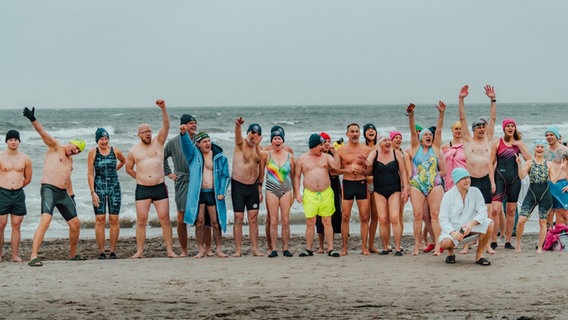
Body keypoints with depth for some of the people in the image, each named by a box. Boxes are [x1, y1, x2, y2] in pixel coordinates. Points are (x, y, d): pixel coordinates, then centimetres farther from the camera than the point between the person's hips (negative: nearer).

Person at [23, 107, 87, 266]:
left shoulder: (70, 160, 24)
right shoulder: (55, 147, 2)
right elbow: (44, 134, -15)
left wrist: (71, 196, 30)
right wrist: (33, 120, -31)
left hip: (63, 193, 8)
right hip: (49, 189, -8)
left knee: (75, 223, 12)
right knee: (45, 221, -25)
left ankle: (73, 254, 32)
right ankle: (33, 257, -31)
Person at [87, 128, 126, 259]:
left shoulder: (115, 151, 2)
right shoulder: (93, 152, -2)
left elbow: (124, 161, 26)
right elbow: (90, 174, -4)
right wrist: (93, 192, -10)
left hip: (114, 187, 2)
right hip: (99, 188, -2)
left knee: (114, 219, -1)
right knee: (100, 219, -6)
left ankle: (113, 251, 4)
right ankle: (101, 251, -2)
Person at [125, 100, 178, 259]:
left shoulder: (158, 143, 6)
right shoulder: (133, 151, 8)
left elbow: (166, 126, -7)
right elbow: (129, 169, 21)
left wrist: (163, 108, -19)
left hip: (160, 187, 0)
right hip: (142, 189, 0)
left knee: (165, 218, -4)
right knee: (141, 220, -3)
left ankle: (170, 250, -2)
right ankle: (139, 251, 0)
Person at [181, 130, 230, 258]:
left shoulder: (220, 157, 7)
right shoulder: (194, 154, 7)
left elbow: (225, 176, 6)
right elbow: (186, 144, -12)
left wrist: (222, 192, -6)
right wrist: (183, 133, -33)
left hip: (213, 193, 0)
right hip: (198, 193, 0)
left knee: (216, 223, 2)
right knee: (199, 222, -1)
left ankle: (218, 249, 11)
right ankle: (201, 249, 7)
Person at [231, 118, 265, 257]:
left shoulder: (259, 149, 7)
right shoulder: (241, 144, -8)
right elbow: (237, 135, -32)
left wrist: (260, 188, 13)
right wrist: (238, 125, -55)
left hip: (253, 186, 4)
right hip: (238, 185, -4)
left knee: (253, 218, 4)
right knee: (238, 218, -2)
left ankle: (255, 248, 7)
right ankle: (238, 249, 0)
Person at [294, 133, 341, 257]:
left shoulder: (326, 157, 10)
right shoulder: (302, 159, 7)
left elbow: (336, 166, -6)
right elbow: (297, 177, 9)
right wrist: (297, 193, 1)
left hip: (326, 194, 1)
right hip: (309, 195, -1)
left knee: (327, 222, 0)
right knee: (310, 222, 0)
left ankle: (330, 248, 2)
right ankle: (308, 249, 7)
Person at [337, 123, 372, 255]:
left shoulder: (367, 150, 5)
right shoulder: (341, 150, 4)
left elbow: (372, 170, 7)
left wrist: (362, 171, -12)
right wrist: (347, 170, -12)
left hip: (362, 184, 0)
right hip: (347, 184, 0)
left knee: (364, 217, -1)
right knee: (345, 217, -1)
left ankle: (364, 246, 6)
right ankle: (344, 247, 5)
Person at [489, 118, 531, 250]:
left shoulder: (519, 143, 9)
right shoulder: (497, 143, 1)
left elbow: (528, 159, -2)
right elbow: (491, 163, 0)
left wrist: (519, 146, -8)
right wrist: (492, 182, -8)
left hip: (514, 178, 3)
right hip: (500, 178, -3)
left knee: (511, 211, 6)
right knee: (495, 210, -14)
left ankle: (508, 241, 13)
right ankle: (493, 241, -9)